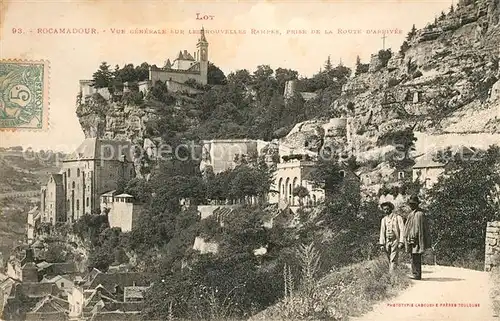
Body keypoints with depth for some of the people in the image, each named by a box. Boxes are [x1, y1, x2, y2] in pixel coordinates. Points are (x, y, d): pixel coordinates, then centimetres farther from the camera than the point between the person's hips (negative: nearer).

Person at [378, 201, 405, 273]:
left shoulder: (398, 217, -1)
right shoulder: (384, 219, 13)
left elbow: (402, 230, -5)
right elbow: (382, 232, 12)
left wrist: (401, 242, -14)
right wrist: (381, 244, 4)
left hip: (395, 241, -5)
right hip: (387, 241, 5)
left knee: (393, 260, -11)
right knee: (389, 260, 7)